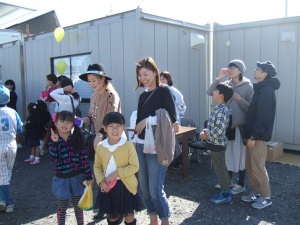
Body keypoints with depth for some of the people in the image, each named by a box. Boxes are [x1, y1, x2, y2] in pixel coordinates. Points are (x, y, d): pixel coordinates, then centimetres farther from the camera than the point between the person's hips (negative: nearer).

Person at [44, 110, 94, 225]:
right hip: (62, 178, 0)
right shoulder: (53, 139, -5)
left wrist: (88, 176, -6)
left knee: (78, 204, 16)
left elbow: (84, 157, -5)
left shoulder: (77, 138, -5)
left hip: (77, 177, 0)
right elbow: (54, 159, -17)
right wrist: (55, 142, -27)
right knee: (62, 206, 14)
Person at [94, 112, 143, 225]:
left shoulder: (128, 146, -14)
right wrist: (101, 181, -9)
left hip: (125, 186, -3)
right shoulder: (100, 147, -3)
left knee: (129, 215, 13)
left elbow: (134, 166, -13)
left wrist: (117, 173, -21)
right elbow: (97, 167, 5)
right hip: (107, 186, 3)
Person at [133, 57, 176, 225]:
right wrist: (135, 139, 15)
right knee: (143, 188, 11)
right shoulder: (143, 95, 14)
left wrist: (148, 120, -15)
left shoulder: (163, 90, -5)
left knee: (155, 189, -4)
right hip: (141, 145, 7)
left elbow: (172, 118, -12)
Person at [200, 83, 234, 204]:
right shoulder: (218, 109, 10)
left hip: (217, 144, -10)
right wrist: (206, 130, 2)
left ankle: (226, 195, 13)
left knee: (220, 169, 1)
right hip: (217, 143, 10)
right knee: (222, 168, 19)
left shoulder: (222, 111, -23)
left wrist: (207, 135, -20)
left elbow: (219, 130, -31)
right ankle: (226, 190, 32)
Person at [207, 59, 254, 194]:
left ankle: (241, 184, 19)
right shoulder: (226, 84, 5)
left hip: (241, 125, -5)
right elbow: (209, 92, -5)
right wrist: (219, 78, -11)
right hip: (227, 124, 5)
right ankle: (228, 180, 32)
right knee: (228, 153, 16)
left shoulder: (248, 86, -7)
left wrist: (238, 98, -21)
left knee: (240, 155, 5)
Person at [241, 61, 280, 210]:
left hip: (259, 136, -10)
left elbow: (263, 117, -22)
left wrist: (253, 136, -19)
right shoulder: (261, 89, 14)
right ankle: (256, 193, 27)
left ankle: (266, 197, 13)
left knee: (258, 168, -1)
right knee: (250, 166, 15)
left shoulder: (266, 91, -17)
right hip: (254, 135, 10)